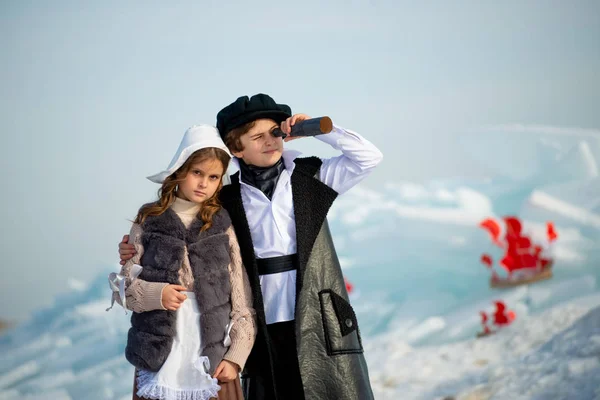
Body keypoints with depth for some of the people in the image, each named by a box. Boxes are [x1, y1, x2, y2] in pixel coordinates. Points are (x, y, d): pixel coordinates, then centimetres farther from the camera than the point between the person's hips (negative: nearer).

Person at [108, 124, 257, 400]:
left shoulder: (223, 228, 4)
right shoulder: (148, 223, 3)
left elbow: (242, 302, 4)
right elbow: (123, 288, 4)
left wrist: (235, 357, -4)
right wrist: (156, 293, -15)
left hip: (214, 362, 0)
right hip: (159, 360, 0)